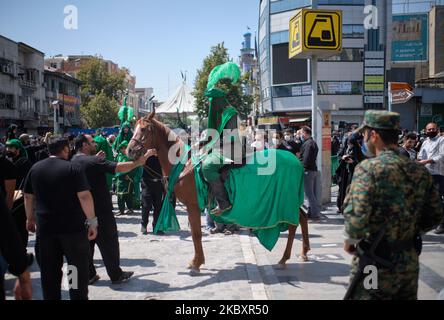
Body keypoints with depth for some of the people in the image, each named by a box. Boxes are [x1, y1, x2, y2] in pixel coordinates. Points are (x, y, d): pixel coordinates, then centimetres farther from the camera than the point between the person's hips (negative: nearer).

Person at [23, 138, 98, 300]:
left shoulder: (35, 168, 6)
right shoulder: (73, 168, -9)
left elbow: (28, 197, 12)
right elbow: (84, 196, -15)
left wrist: (30, 218, 24)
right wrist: (92, 221, -9)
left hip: (45, 227, 4)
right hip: (73, 227, -4)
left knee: (49, 273, 13)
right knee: (78, 269, 8)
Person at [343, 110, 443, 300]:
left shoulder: (368, 167, -16)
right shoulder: (420, 171, 3)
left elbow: (356, 215, -25)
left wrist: (350, 240, -8)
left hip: (377, 262, -6)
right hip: (410, 262, 6)